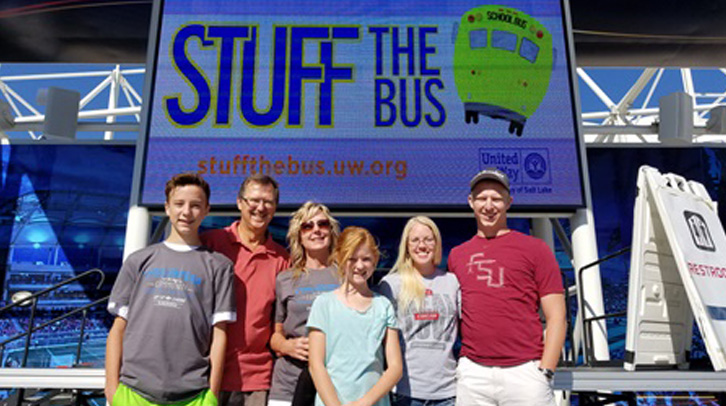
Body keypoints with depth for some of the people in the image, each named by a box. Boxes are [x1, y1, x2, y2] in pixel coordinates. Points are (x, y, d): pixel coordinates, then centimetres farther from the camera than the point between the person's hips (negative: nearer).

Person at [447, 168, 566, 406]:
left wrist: (544, 372, -7)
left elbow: (556, 317, 0)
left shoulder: (534, 248, 3)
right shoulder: (457, 255, 12)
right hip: (472, 373, 3)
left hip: (525, 371, -2)